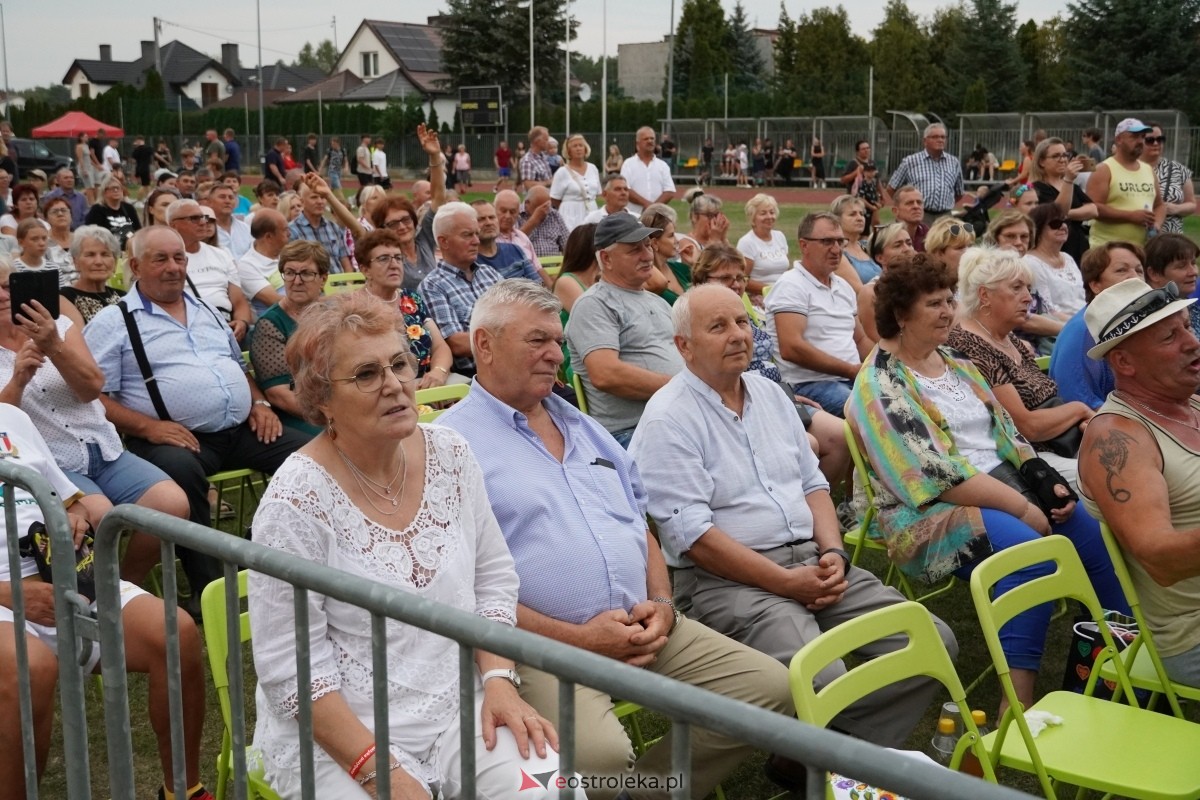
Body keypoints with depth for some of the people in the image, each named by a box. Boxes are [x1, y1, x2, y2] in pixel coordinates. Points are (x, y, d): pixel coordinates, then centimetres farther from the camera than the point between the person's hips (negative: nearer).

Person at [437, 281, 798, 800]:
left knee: (770, 687, -2)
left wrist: (662, 602, 3)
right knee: (599, 754, -34)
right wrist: (576, 638, -15)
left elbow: (639, 523, 23)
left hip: (642, 627, 8)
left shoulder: (583, 427, 21)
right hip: (544, 644, -7)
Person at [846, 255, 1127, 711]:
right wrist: (1023, 507, -20)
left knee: (1096, 538, -9)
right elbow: (935, 475, -20)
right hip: (928, 513, -8)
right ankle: (1018, 703, -31)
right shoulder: (881, 384, -12)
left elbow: (1006, 434, 15)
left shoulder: (955, 362, 14)